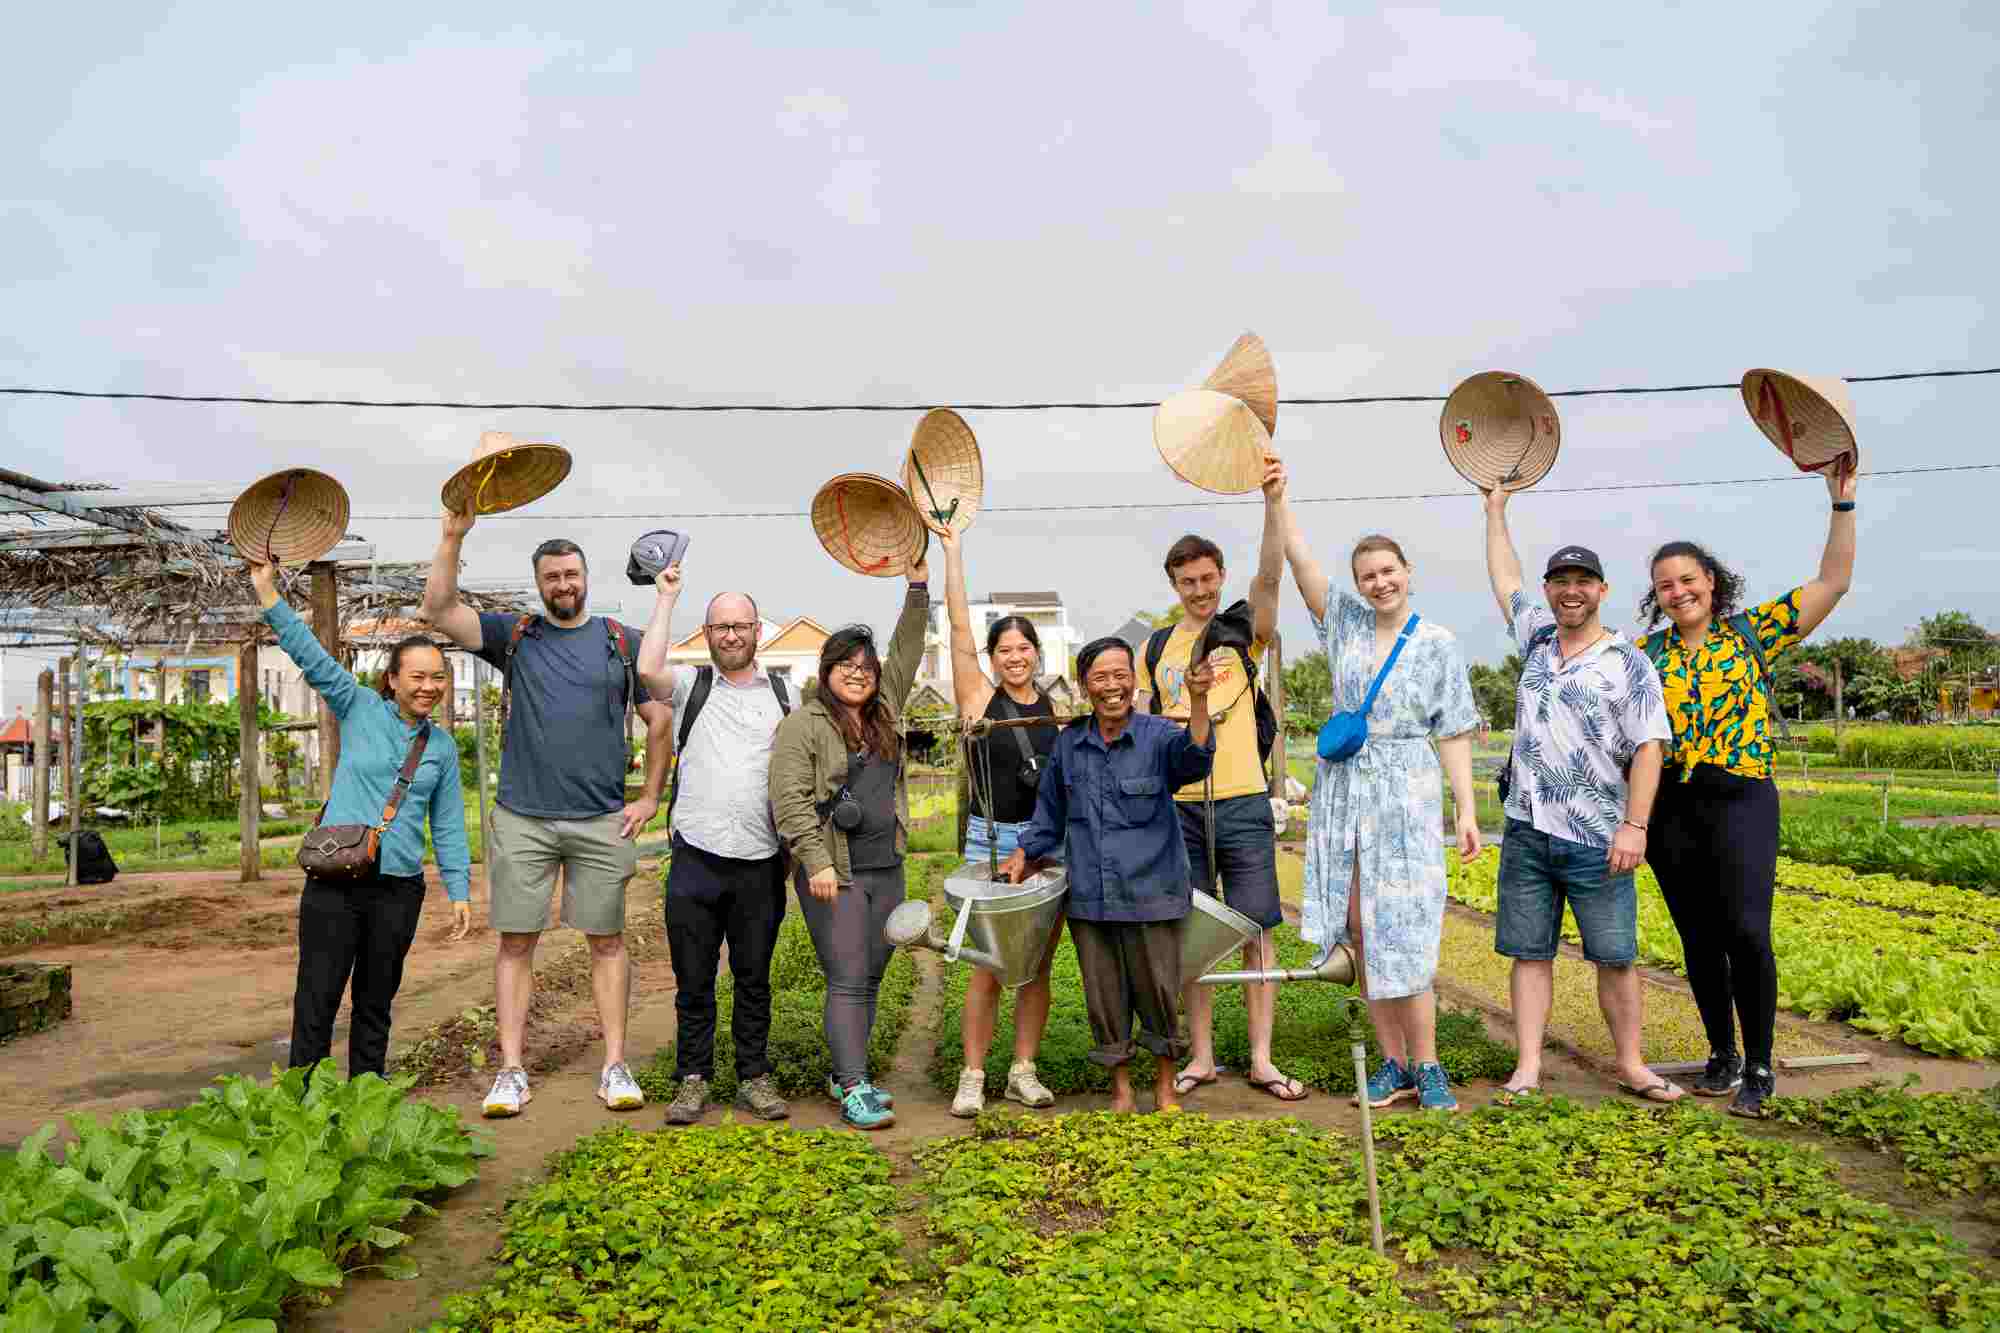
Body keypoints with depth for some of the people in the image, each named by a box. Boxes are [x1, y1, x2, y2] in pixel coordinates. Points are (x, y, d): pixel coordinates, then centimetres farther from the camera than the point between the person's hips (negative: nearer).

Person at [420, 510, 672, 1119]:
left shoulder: (622, 642, 8)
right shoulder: (513, 635, 8)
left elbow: (659, 721, 11)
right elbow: (439, 610, -4)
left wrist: (650, 797, 5)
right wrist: (453, 536, -12)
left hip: (601, 820, 0)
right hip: (521, 818, 1)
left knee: (607, 941, 5)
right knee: (516, 942, 2)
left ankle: (615, 1067, 12)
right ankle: (511, 1073, 10)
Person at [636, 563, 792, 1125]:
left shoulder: (784, 695, 12)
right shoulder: (692, 685, 5)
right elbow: (648, 668, -16)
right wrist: (667, 595, -8)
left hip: (761, 864, 1)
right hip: (696, 861, -1)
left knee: (754, 979, 11)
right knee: (693, 980, 7)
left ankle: (754, 1077, 22)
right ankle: (693, 1078, 20)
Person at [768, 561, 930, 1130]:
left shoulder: (884, 712, 14)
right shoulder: (803, 724, -5)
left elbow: (906, 653, 15)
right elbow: (790, 798, -11)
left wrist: (917, 585, 8)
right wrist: (816, 862, -18)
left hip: (887, 869, 6)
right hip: (835, 874, -6)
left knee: (870, 977, 10)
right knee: (848, 981, -7)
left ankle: (845, 1074, 21)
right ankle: (853, 1090, -3)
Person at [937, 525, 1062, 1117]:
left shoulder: (1059, 708, 7)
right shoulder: (979, 696, 0)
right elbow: (959, 630, -8)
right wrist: (952, 551, -8)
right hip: (993, 841, -3)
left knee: (1038, 966, 7)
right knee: (989, 968, -3)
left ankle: (1023, 1071, 19)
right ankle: (972, 1077, 7)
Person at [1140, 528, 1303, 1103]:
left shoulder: (1244, 631, 2)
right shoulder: (1157, 646, 11)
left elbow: (1270, 574, -16)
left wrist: (1273, 500, -26)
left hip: (1242, 802, -3)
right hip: (1180, 805, 3)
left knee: (1256, 930, 1)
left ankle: (1262, 1059, 11)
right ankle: (1202, 1056, 18)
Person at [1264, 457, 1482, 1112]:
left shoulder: (1438, 643, 1)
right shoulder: (1345, 622, 8)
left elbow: (1453, 734, 1)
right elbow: (1297, 556, -3)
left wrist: (1466, 810, -6)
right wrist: (1275, 498, -17)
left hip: (1406, 794, -3)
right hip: (1343, 791, 3)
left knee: (1402, 936, -6)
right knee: (1359, 935, 4)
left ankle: (1427, 1067, 7)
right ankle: (1394, 1064, 16)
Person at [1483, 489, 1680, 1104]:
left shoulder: (1628, 664, -3)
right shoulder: (1537, 640, 12)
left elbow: (1648, 748, -9)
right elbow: (1505, 580, 26)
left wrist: (1634, 826, -18)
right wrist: (1496, 509, 32)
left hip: (1597, 840, -4)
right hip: (1527, 831, 4)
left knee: (1615, 957, 3)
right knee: (1530, 954, 5)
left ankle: (1630, 1064, 17)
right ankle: (1527, 1066, 10)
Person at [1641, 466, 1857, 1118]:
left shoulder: (1754, 631, 4)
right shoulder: (1646, 653, 9)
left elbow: (1833, 581, 2)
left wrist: (1842, 504, -3)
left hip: (1741, 801, -3)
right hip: (1669, 808, 3)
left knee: (1746, 932, -12)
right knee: (1698, 938, 9)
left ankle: (1759, 1067, 4)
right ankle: (1722, 1055, 24)